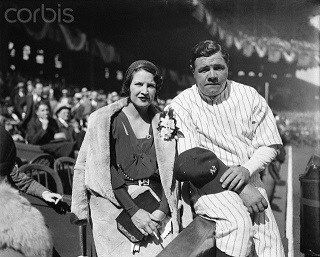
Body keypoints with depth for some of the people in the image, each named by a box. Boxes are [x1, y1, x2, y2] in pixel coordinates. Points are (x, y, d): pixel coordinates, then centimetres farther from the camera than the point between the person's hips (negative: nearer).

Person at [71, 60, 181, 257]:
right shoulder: (104, 120, -2)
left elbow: (171, 172, 4)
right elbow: (106, 173, -9)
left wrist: (162, 210, -10)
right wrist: (134, 210, -15)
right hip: (114, 204, -2)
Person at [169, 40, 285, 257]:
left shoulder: (248, 96, 7)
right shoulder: (180, 106, -3)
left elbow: (269, 145, 9)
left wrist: (247, 170, -14)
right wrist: (242, 190, -17)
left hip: (250, 183, 4)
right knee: (238, 221, -31)